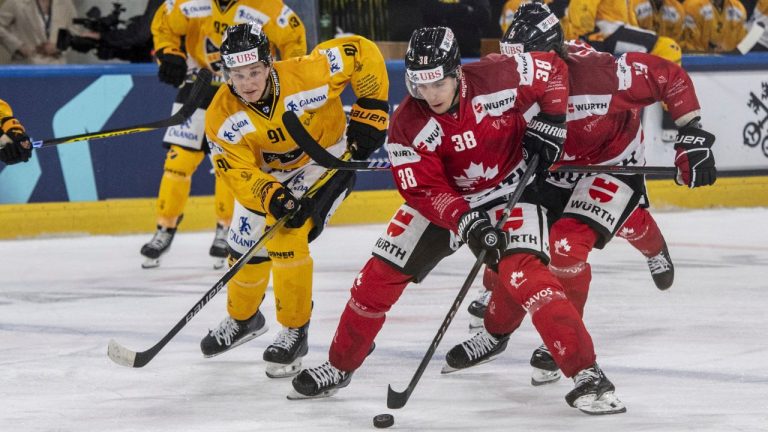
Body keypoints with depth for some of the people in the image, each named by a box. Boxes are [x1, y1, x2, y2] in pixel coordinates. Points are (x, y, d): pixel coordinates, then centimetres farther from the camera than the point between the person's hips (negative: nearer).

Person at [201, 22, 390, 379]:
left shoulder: (306, 74, -34)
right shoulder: (222, 116, -25)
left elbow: (363, 53, -23)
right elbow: (238, 172, -25)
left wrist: (371, 111, -20)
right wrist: (273, 198, -43)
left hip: (324, 160, -4)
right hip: (266, 173, 4)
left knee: (286, 236, -22)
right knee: (246, 248, 9)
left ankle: (295, 333, -7)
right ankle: (243, 318, 41)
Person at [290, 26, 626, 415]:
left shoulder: (497, 79, -25)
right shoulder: (406, 125, -20)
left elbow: (553, 70, -8)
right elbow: (423, 190, -21)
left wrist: (549, 123, -14)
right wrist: (465, 222, -35)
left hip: (509, 188, -3)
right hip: (443, 199, 3)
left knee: (524, 271, -26)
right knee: (381, 274, 0)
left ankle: (585, 373, -24)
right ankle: (339, 367, 22)